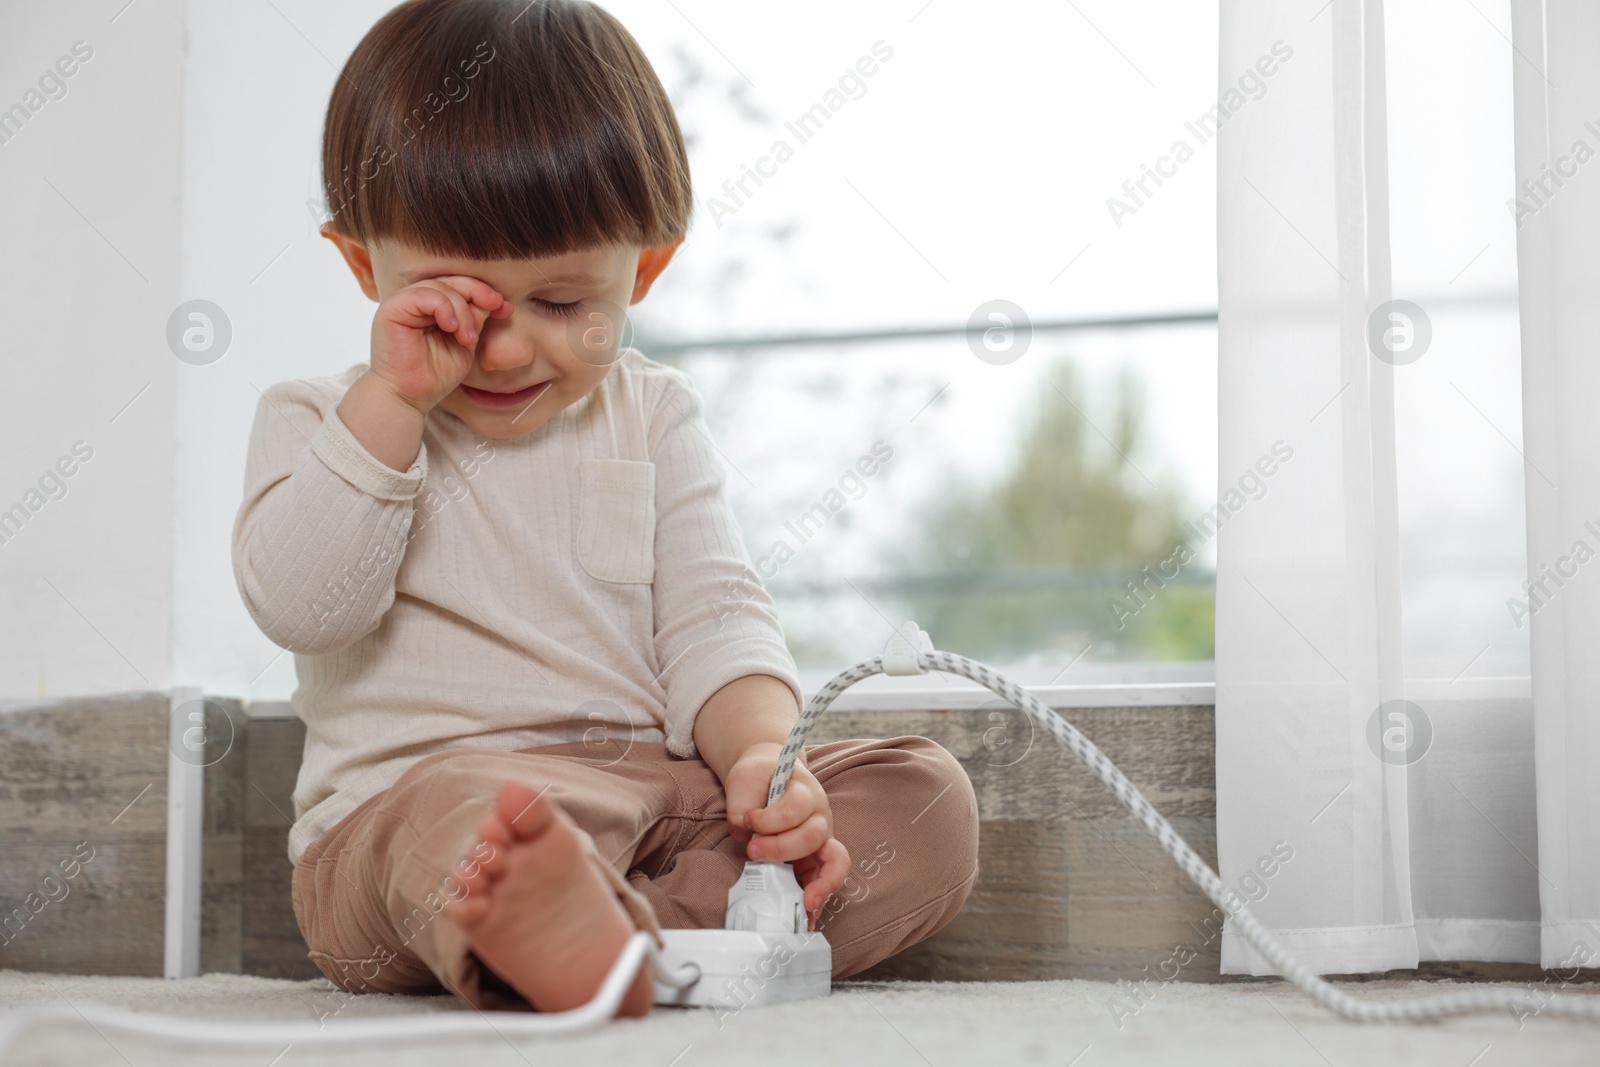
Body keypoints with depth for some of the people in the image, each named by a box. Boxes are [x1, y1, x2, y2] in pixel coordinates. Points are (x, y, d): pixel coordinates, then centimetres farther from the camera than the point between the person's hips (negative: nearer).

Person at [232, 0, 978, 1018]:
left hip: (659, 799, 4)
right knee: (466, 809, -39)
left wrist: (760, 750, -15)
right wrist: (391, 399, -12)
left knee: (927, 795, -18)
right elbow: (300, 605, -9)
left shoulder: (652, 417, 15)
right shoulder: (321, 421, 9)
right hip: (414, 794, -3)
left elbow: (714, 617, 7)